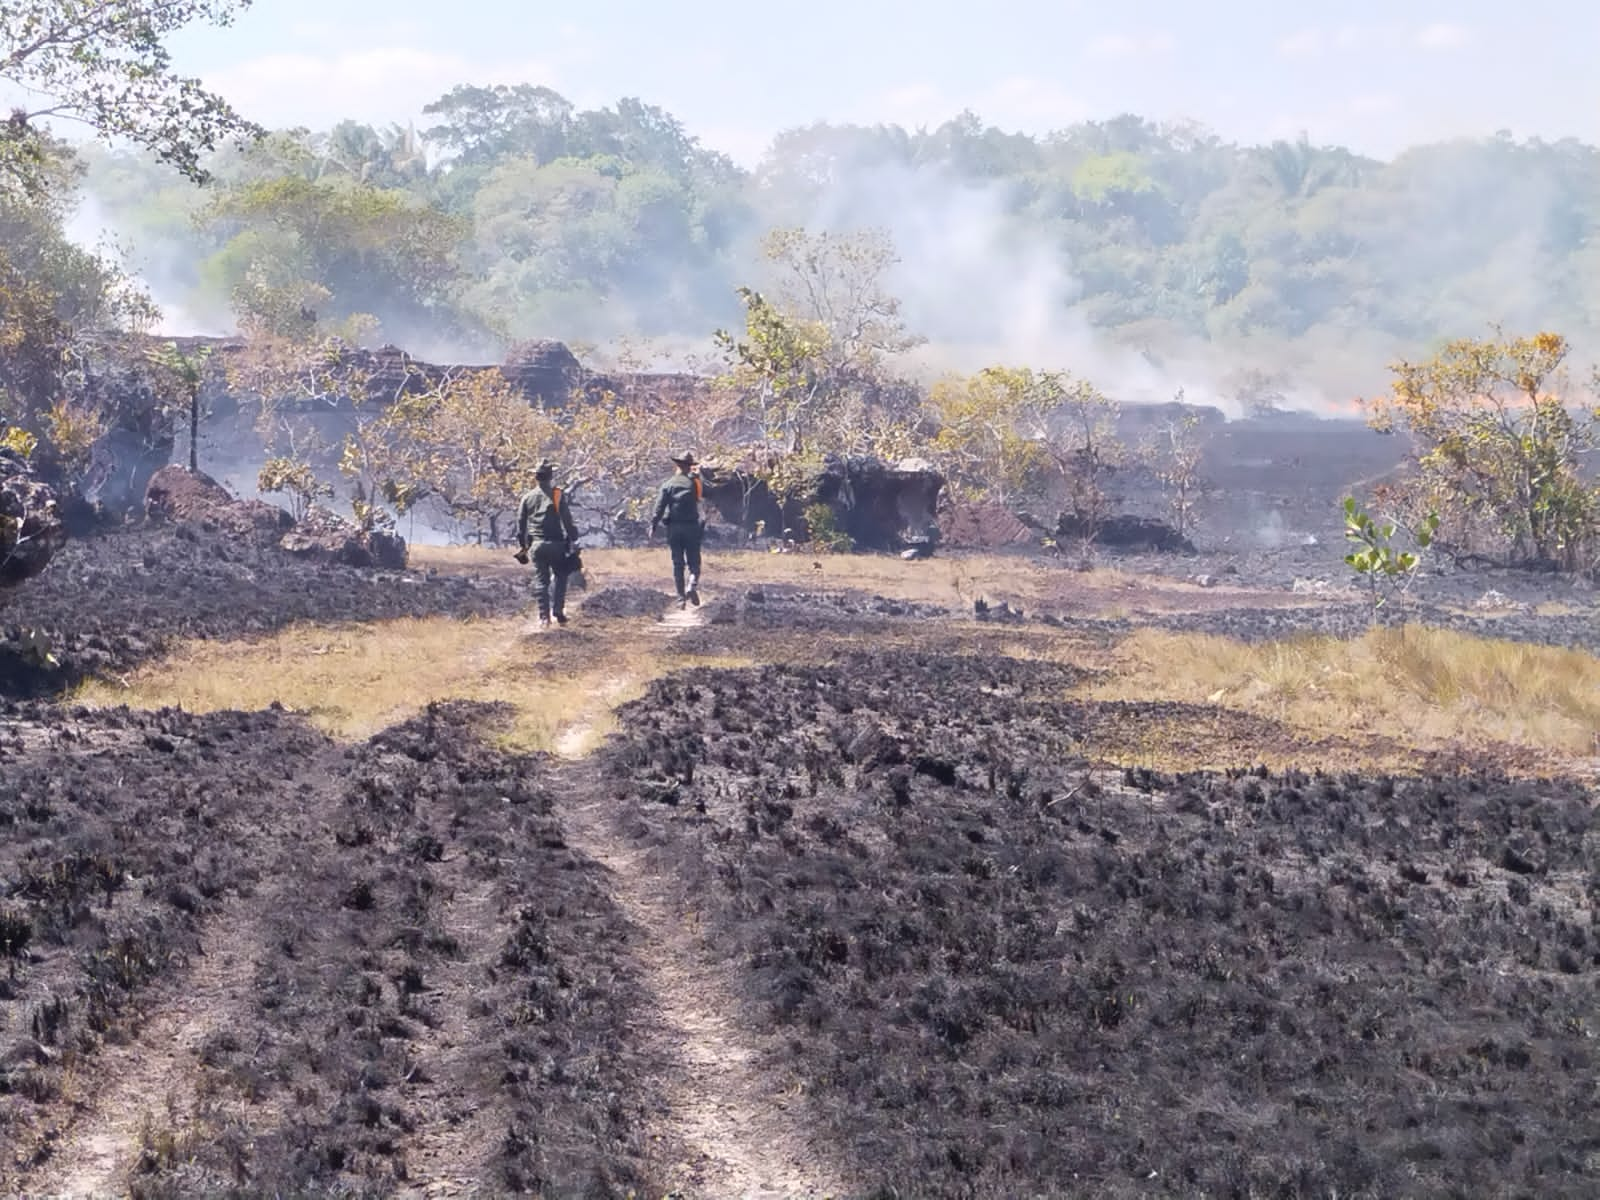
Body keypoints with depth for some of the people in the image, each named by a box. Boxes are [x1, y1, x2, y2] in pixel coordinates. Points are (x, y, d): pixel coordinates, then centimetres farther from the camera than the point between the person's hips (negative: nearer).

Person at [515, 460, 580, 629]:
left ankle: (544, 617, 1)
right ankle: (557, 611, 1)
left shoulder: (528, 498, 6)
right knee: (559, 576, 12)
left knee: (540, 580, 6)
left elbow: (521, 523, 9)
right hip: (555, 543, -2)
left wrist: (523, 546, 18)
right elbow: (567, 520, -7)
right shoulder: (557, 495, -4)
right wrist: (572, 539, -1)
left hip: (536, 545, 2)